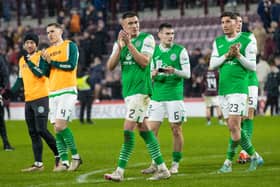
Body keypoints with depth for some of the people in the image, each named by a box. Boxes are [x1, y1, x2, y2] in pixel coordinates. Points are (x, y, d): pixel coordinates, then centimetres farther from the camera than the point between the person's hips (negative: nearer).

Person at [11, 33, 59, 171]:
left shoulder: (40, 56, -4)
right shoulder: (22, 60, 17)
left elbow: (41, 73, -19)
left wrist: (28, 61, -18)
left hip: (41, 97, -7)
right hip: (28, 100, 7)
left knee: (41, 130, -14)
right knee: (33, 133, 5)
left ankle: (58, 155, 0)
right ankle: (38, 164, 7)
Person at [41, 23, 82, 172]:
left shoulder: (70, 46, 0)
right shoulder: (47, 51, 18)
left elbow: (71, 65, -15)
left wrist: (51, 62, -7)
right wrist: (44, 60, -5)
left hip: (67, 91, -7)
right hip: (53, 92, 7)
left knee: (60, 125, -17)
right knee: (57, 129, 2)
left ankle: (75, 156, -5)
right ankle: (64, 162, 6)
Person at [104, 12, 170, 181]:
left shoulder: (147, 39, -4)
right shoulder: (120, 42, 12)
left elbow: (144, 62, -16)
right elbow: (110, 66, 2)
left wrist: (129, 44, -18)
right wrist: (120, 46, -10)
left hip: (140, 89, -7)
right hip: (128, 91, 7)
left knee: (129, 129, -11)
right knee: (143, 128, 9)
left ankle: (120, 171, -11)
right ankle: (162, 168, 15)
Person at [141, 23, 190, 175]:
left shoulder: (180, 51, -1)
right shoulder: (154, 51, 9)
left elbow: (187, 74, -3)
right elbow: (149, 73, 13)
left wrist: (174, 71, -21)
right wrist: (153, 73, -10)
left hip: (175, 95, -3)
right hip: (157, 95, 3)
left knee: (176, 129, 0)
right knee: (151, 130, 0)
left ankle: (175, 164, 9)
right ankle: (154, 164, 9)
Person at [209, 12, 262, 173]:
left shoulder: (247, 41, -3)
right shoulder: (218, 42, 12)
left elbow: (252, 66, -6)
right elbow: (212, 65, 6)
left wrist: (239, 55, -21)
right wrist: (226, 55, -10)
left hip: (238, 88, -6)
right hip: (223, 89, 6)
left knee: (234, 126, -14)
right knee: (233, 128, 6)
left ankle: (229, 161, -4)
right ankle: (254, 156, 19)